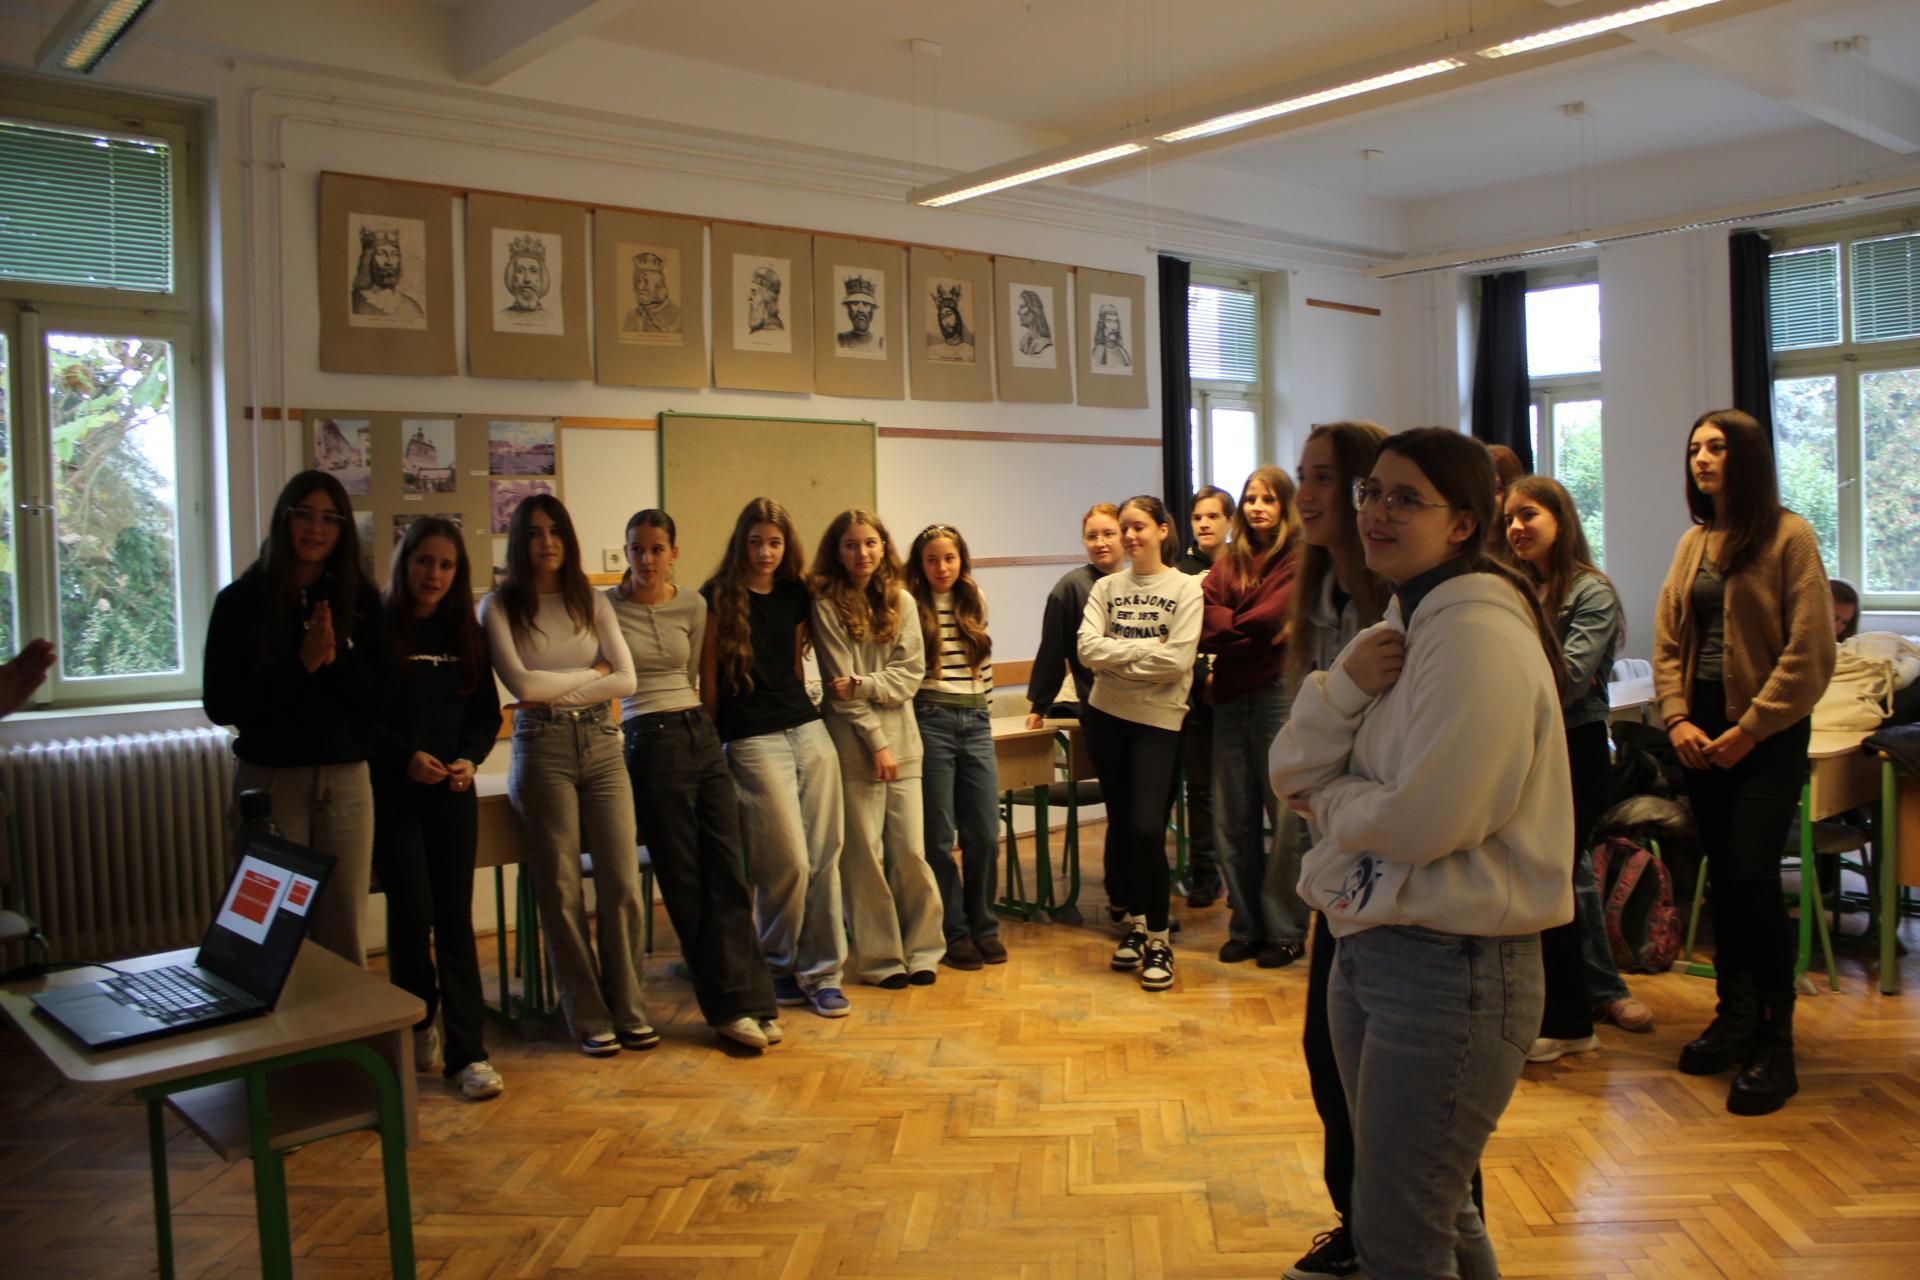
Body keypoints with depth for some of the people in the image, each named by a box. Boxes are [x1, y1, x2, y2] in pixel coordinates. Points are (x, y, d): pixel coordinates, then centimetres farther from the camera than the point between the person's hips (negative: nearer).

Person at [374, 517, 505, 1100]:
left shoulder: (465, 634, 9)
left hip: (452, 790, 3)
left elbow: (487, 714, 11)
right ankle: (419, 1023, 22)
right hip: (393, 790, -3)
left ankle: (467, 1051, 4)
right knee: (413, 912, -4)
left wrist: (469, 758, -7)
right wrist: (405, 759, -16)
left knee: (455, 915, 1)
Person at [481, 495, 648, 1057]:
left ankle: (628, 1009, 11)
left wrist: (556, 692, -7)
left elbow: (625, 679, 1)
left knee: (623, 884, -2)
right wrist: (592, 672, -1)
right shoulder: (499, 606, 3)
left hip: (601, 744, 3)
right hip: (542, 750, -2)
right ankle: (588, 1018, 12)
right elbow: (523, 683, -10)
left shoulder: (591, 601, 11)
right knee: (561, 890, 1)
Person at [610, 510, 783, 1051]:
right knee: (686, 883, 0)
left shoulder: (693, 606, 8)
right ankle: (730, 1005, 8)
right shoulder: (606, 608, -2)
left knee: (728, 874, 2)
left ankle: (747, 999, 7)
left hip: (701, 735, 4)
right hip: (650, 744, -4)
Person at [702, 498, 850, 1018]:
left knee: (825, 858, 3)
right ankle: (778, 965, 16)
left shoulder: (796, 594, 11)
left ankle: (822, 973, 13)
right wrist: (713, 744, 2)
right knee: (788, 863, -7)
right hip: (753, 741, -5)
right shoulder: (719, 597, -2)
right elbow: (707, 678, 0)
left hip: (808, 730, 5)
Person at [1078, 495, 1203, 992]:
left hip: (1158, 719, -4)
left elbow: (1177, 661, -16)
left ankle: (1159, 938, 5)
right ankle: (1135, 921, 27)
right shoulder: (1106, 587, 5)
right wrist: (1147, 647, -13)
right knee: (1120, 823, 12)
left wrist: (1117, 657, -9)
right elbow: (1088, 649, -8)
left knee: (1147, 829, -10)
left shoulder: (1185, 589, -5)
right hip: (1106, 715, 4)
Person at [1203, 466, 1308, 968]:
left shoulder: (1299, 560, -3)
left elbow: (1271, 620, -11)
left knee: (1286, 818, 0)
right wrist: (1245, 628, -13)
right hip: (1229, 699, 6)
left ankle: (1285, 932, 12)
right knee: (1233, 818, 9)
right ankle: (1245, 927, 20)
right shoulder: (1229, 563, 14)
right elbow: (1206, 613, 2)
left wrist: (1224, 631, 0)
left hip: (1278, 695, -5)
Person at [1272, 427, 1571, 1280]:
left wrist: (1332, 800, -7)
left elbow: (1425, 819, -26)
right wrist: (1346, 684, -14)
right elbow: (1292, 773, 3)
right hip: (1369, 946, 9)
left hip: (1450, 968, -9)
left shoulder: (1478, 635, -18)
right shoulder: (1398, 627, 10)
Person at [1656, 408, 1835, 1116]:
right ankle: (1735, 1017, 22)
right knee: (1723, 876, 10)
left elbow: (1810, 651, -11)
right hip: (1701, 732, 6)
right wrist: (1678, 719, -3)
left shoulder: (1788, 536, -7)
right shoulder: (1693, 544, 12)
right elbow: (1667, 640, 11)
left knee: (1753, 872, -12)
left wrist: (1750, 730, -13)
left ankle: (1774, 1046, -2)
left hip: (1768, 734, -6)